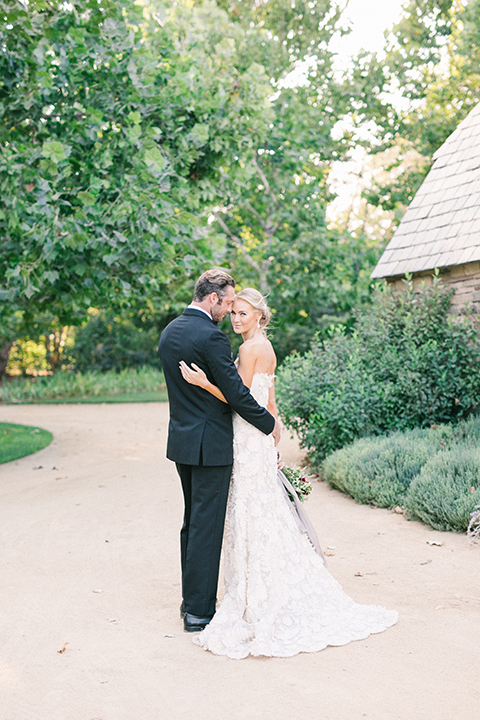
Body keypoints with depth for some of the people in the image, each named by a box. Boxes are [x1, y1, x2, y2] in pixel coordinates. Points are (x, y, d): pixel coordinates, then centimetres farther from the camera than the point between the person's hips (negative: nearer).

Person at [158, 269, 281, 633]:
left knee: (193, 522, 18)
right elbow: (236, 393, -19)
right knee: (207, 527, -1)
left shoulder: (170, 331, 9)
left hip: (182, 439, 9)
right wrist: (270, 423, -5)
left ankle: (192, 600, 28)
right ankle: (200, 611, 8)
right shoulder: (211, 336, -20)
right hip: (210, 444, -9)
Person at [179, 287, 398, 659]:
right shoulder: (266, 348, 15)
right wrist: (272, 441, 20)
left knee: (252, 517, -3)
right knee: (266, 516, 13)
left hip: (249, 441, -10)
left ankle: (259, 603, 5)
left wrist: (204, 382, -20)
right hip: (260, 440, 10)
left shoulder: (251, 348, -14)